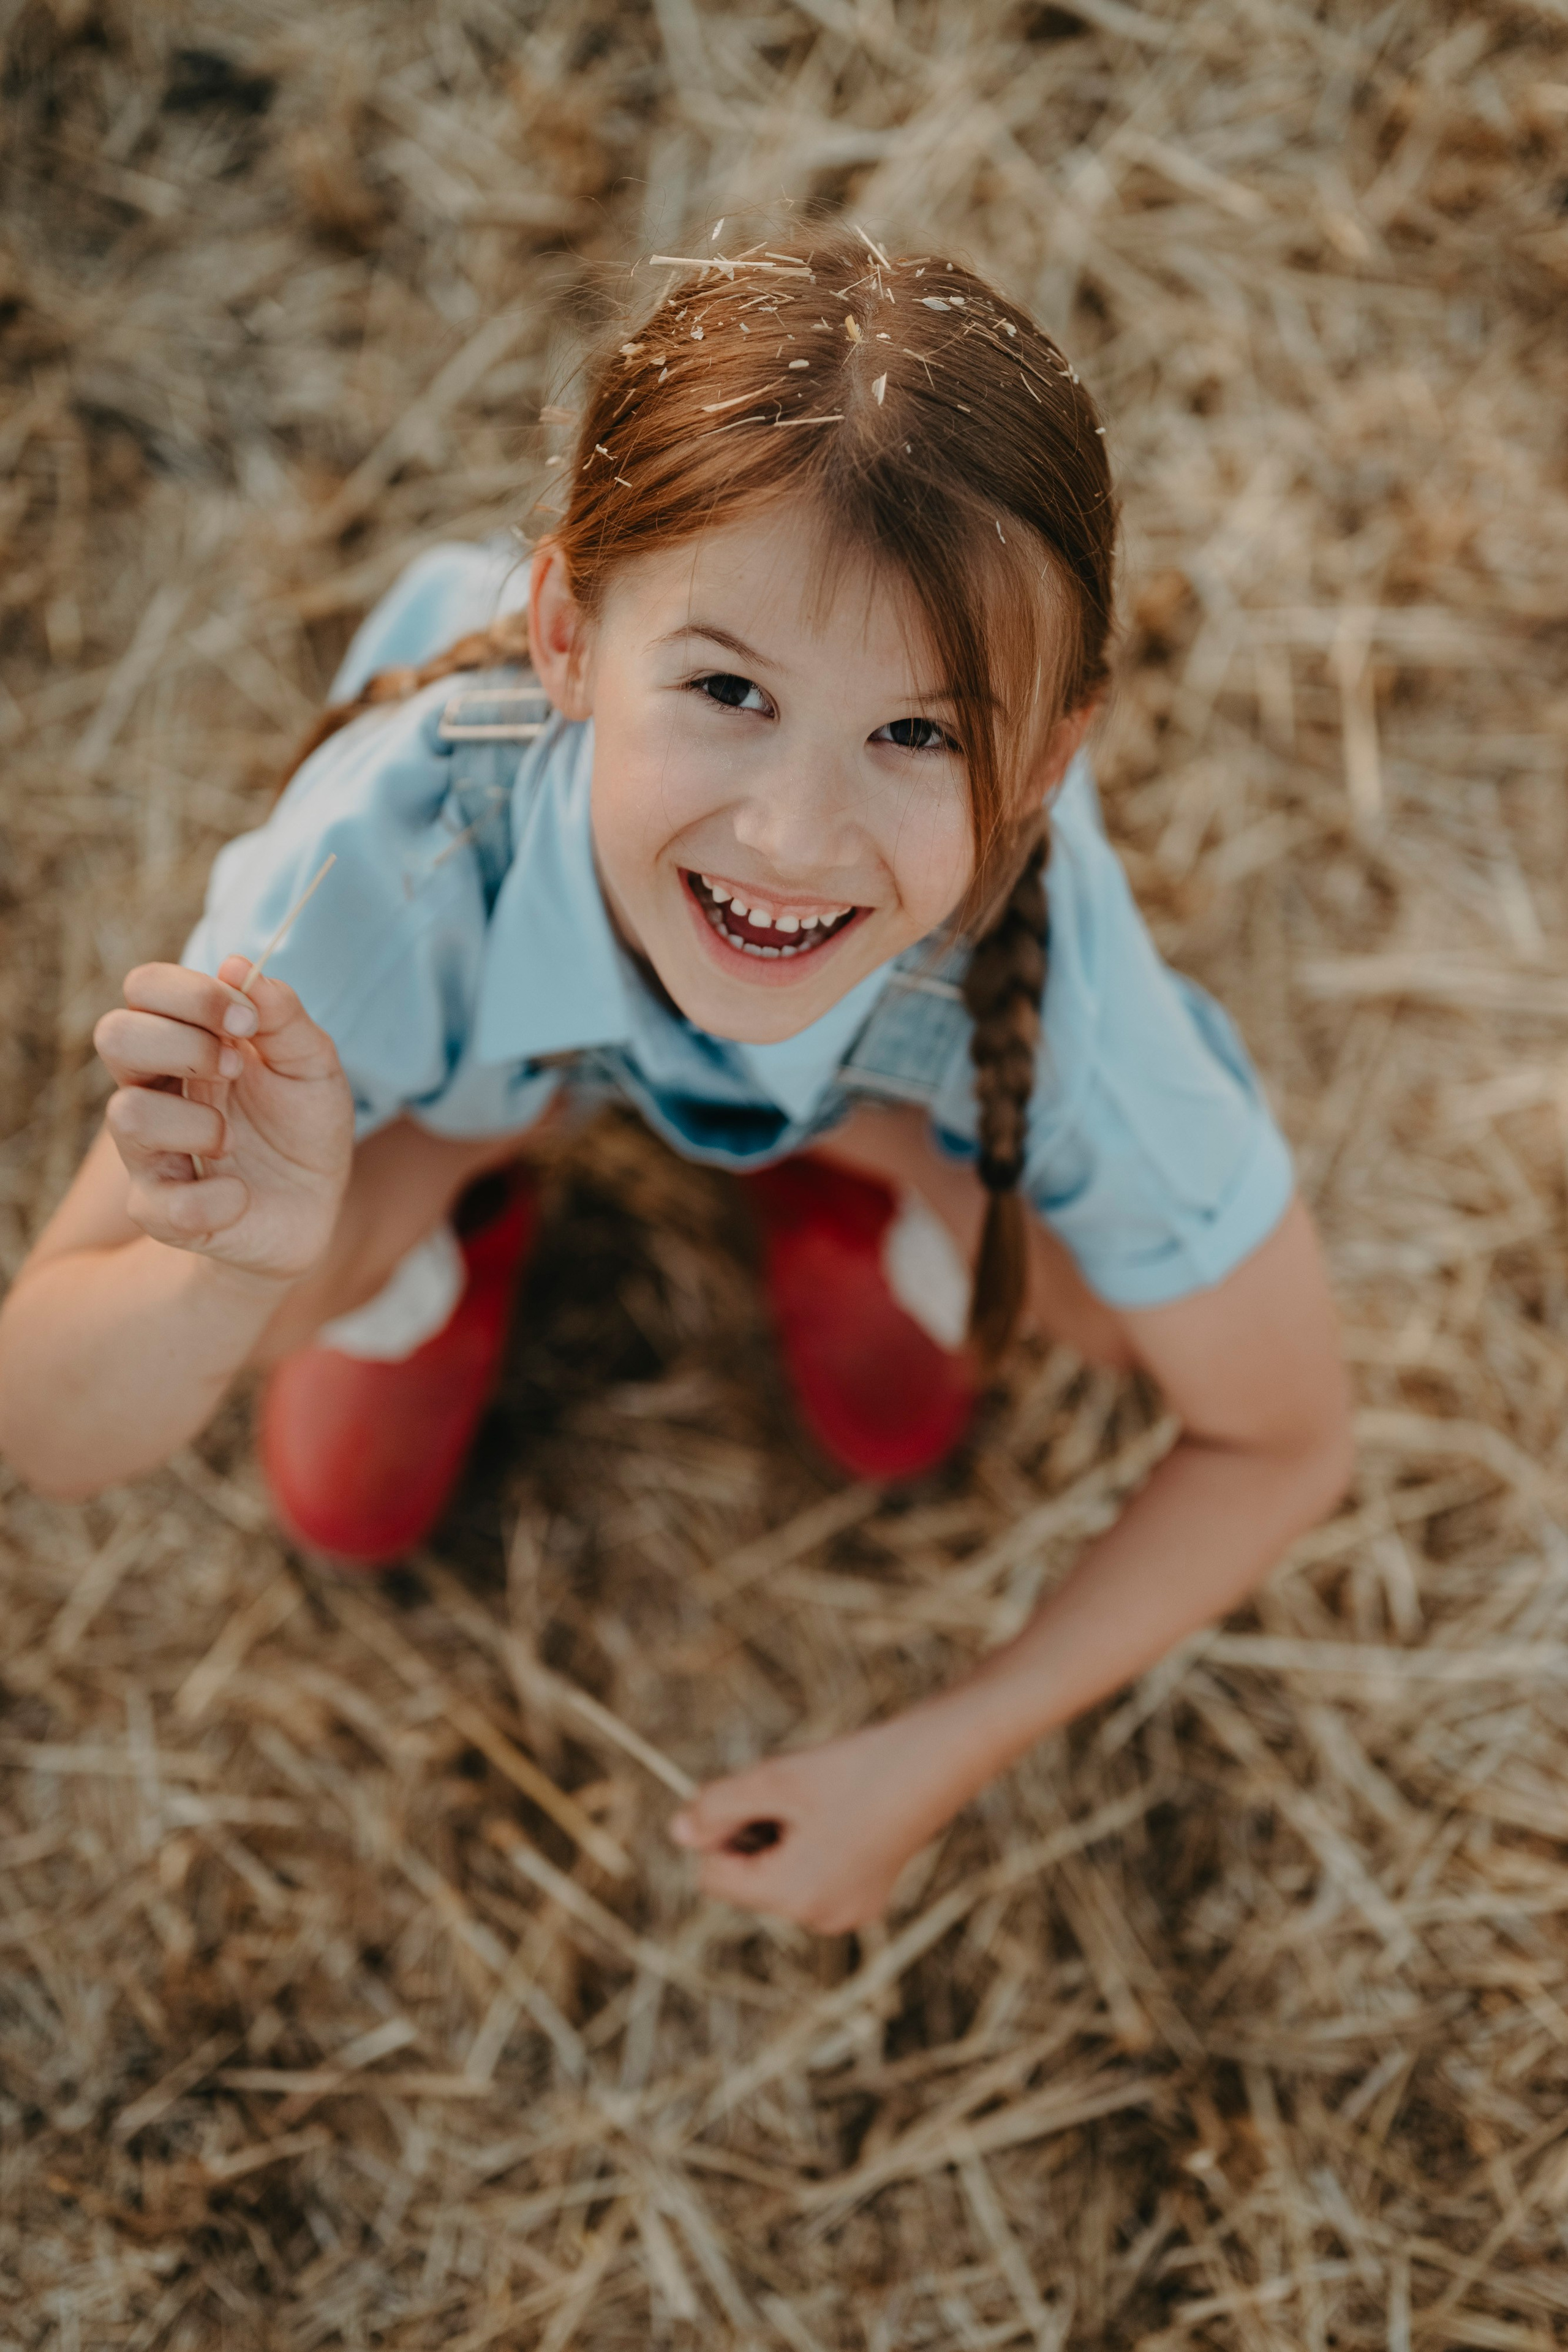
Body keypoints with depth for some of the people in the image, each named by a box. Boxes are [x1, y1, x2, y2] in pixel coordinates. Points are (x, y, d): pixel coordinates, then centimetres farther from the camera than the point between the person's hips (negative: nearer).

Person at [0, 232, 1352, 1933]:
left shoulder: (1053, 978, -41)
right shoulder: (399, 852, -43)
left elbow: (1282, 1443, -22)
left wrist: (933, 1763, -21)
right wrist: (233, 1273, -57)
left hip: (874, 1053, 1)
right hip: (489, 1024, -1)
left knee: (1114, 1301, -20)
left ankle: (855, 1186, 15)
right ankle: (450, 1219, 13)